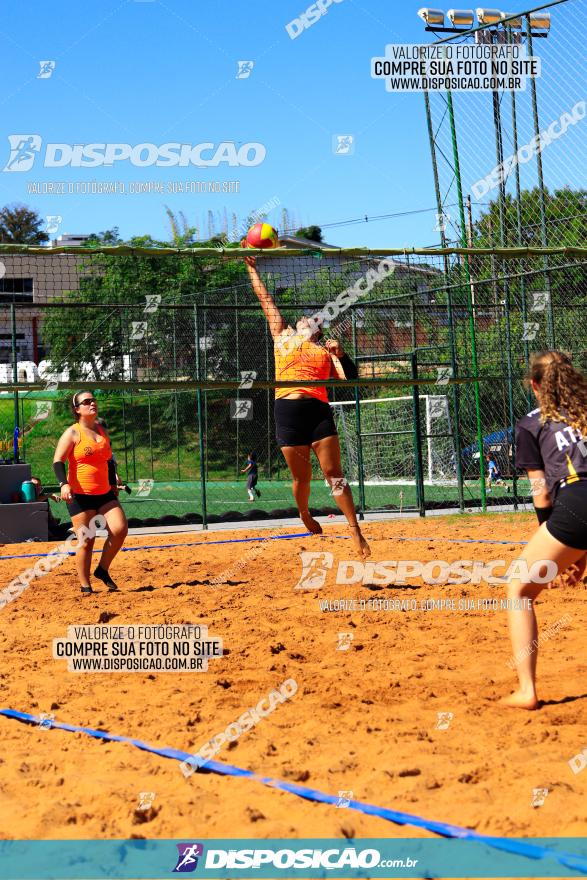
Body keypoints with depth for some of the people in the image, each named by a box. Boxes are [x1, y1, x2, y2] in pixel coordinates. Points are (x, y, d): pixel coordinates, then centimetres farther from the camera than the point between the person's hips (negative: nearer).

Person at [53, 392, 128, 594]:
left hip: (104, 494, 5)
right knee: (86, 541, -5)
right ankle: (85, 587, 8)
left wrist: (113, 484, 21)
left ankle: (103, 570, 9)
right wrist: (64, 483, -24)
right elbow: (58, 461, -9)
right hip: (80, 495, -5)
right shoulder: (72, 433, -3)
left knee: (120, 529, -12)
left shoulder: (102, 432, 15)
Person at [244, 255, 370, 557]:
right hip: (288, 410, 0)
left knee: (333, 472, -6)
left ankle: (355, 529, -8)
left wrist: (340, 354, 0)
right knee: (301, 478, 4)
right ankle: (305, 516, 30)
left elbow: (349, 378, 10)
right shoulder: (283, 339, 19)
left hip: (319, 410, 0)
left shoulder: (325, 352, 17)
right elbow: (266, 300, 23)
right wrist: (252, 269, 26)